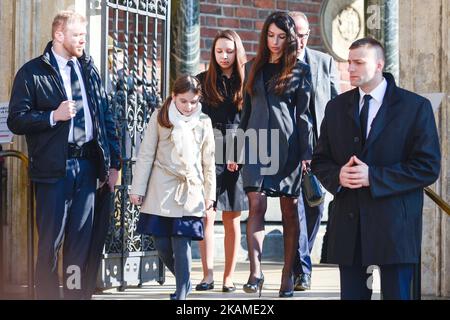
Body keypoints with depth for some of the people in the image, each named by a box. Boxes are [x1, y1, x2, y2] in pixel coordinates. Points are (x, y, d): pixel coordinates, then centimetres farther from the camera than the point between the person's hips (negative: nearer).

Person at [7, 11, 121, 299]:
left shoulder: (88, 69, 14)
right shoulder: (32, 72, -2)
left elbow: (106, 116, 14)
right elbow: (16, 120, -6)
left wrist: (113, 162, 11)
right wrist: (54, 115, -18)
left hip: (87, 164, 5)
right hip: (54, 166, -4)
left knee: (81, 238, 7)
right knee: (51, 240, 0)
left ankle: (75, 292, 15)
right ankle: (47, 294, 8)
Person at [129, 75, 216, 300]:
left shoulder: (203, 122, 4)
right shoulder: (160, 117, 1)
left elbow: (208, 161, 9)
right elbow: (146, 155, 1)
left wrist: (209, 193, 8)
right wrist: (138, 188, -1)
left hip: (189, 190, -1)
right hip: (161, 190, 1)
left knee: (181, 242, -8)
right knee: (161, 242, 1)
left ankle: (182, 292, 1)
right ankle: (183, 281, 23)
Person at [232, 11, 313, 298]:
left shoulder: (300, 70, 5)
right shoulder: (253, 68, 15)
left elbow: (303, 114, 2)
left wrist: (306, 153, -4)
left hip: (288, 145, -2)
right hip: (257, 143, 2)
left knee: (289, 210, 4)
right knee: (257, 206, -11)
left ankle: (288, 274, 11)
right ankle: (256, 271, -17)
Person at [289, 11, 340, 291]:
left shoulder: (325, 62, 8)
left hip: (318, 146, 3)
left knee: (315, 207, 8)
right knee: (295, 207, -7)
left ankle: (299, 260, 25)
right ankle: (302, 270, -4)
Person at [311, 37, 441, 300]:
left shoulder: (415, 107, -2)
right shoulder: (337, 108, 13)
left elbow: (428, 167, -8)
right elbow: (320, 161, 17)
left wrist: (373, 176, -15)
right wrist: (337, 175, -8)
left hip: (395, 226, -4)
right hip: (349, 225, 4)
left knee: (397, 294, -1)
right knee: (352, 295, 5)